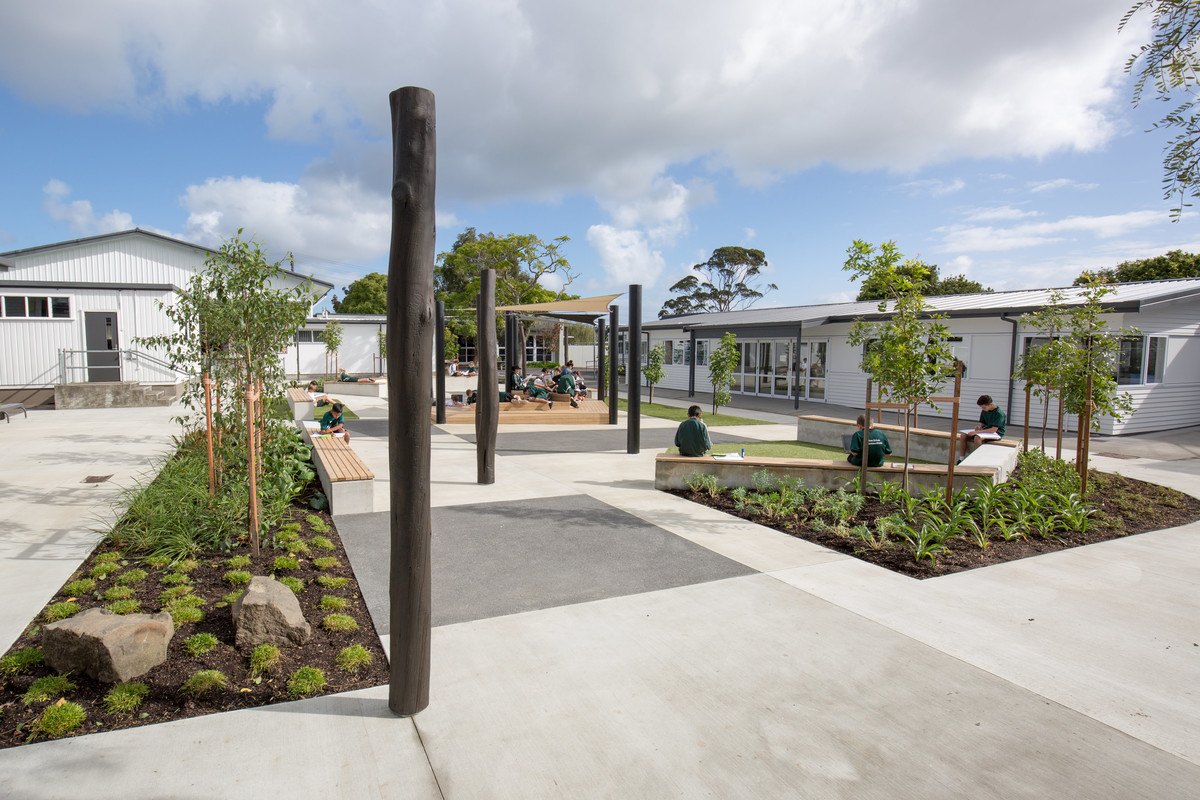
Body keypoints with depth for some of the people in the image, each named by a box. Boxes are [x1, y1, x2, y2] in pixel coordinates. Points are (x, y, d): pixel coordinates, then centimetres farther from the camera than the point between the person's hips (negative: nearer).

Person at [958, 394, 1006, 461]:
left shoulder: (999, 413, -18)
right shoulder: (984, 411, 7)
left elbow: (994, 429, -25)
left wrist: (977, 432, -29)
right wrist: (979, 427, -7)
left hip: (996, 433, -8)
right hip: (985, 430, 8)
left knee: (977, 437, -37)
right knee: (963, 435, -13)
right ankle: (961, 459, -15)